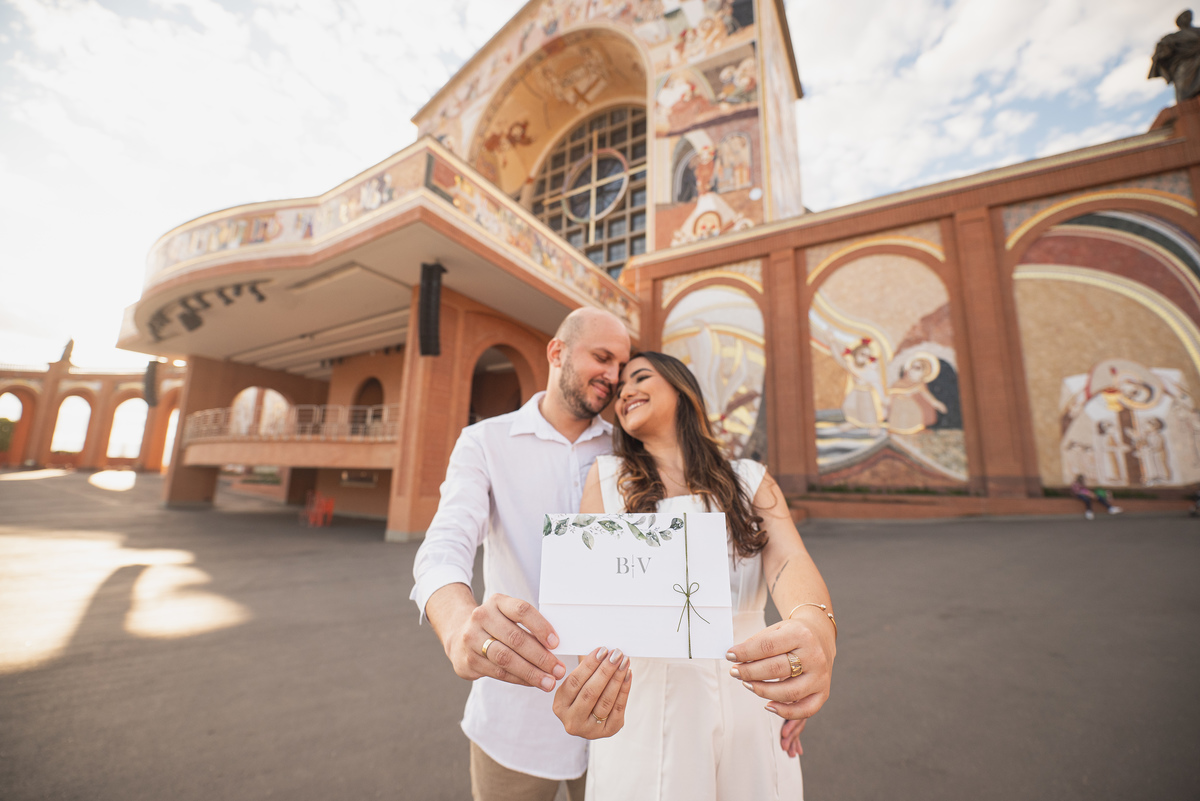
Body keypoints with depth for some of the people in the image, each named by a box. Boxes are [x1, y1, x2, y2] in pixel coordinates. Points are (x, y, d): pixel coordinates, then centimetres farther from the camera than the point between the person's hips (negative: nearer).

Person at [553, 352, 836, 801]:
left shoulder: (751, 481, 1)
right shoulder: (607, 477, -4)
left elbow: (789, 561, -16)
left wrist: (814, 624, -39)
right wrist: (588, 676, -35)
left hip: (746, 700, 2)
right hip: (642, 703, -1)